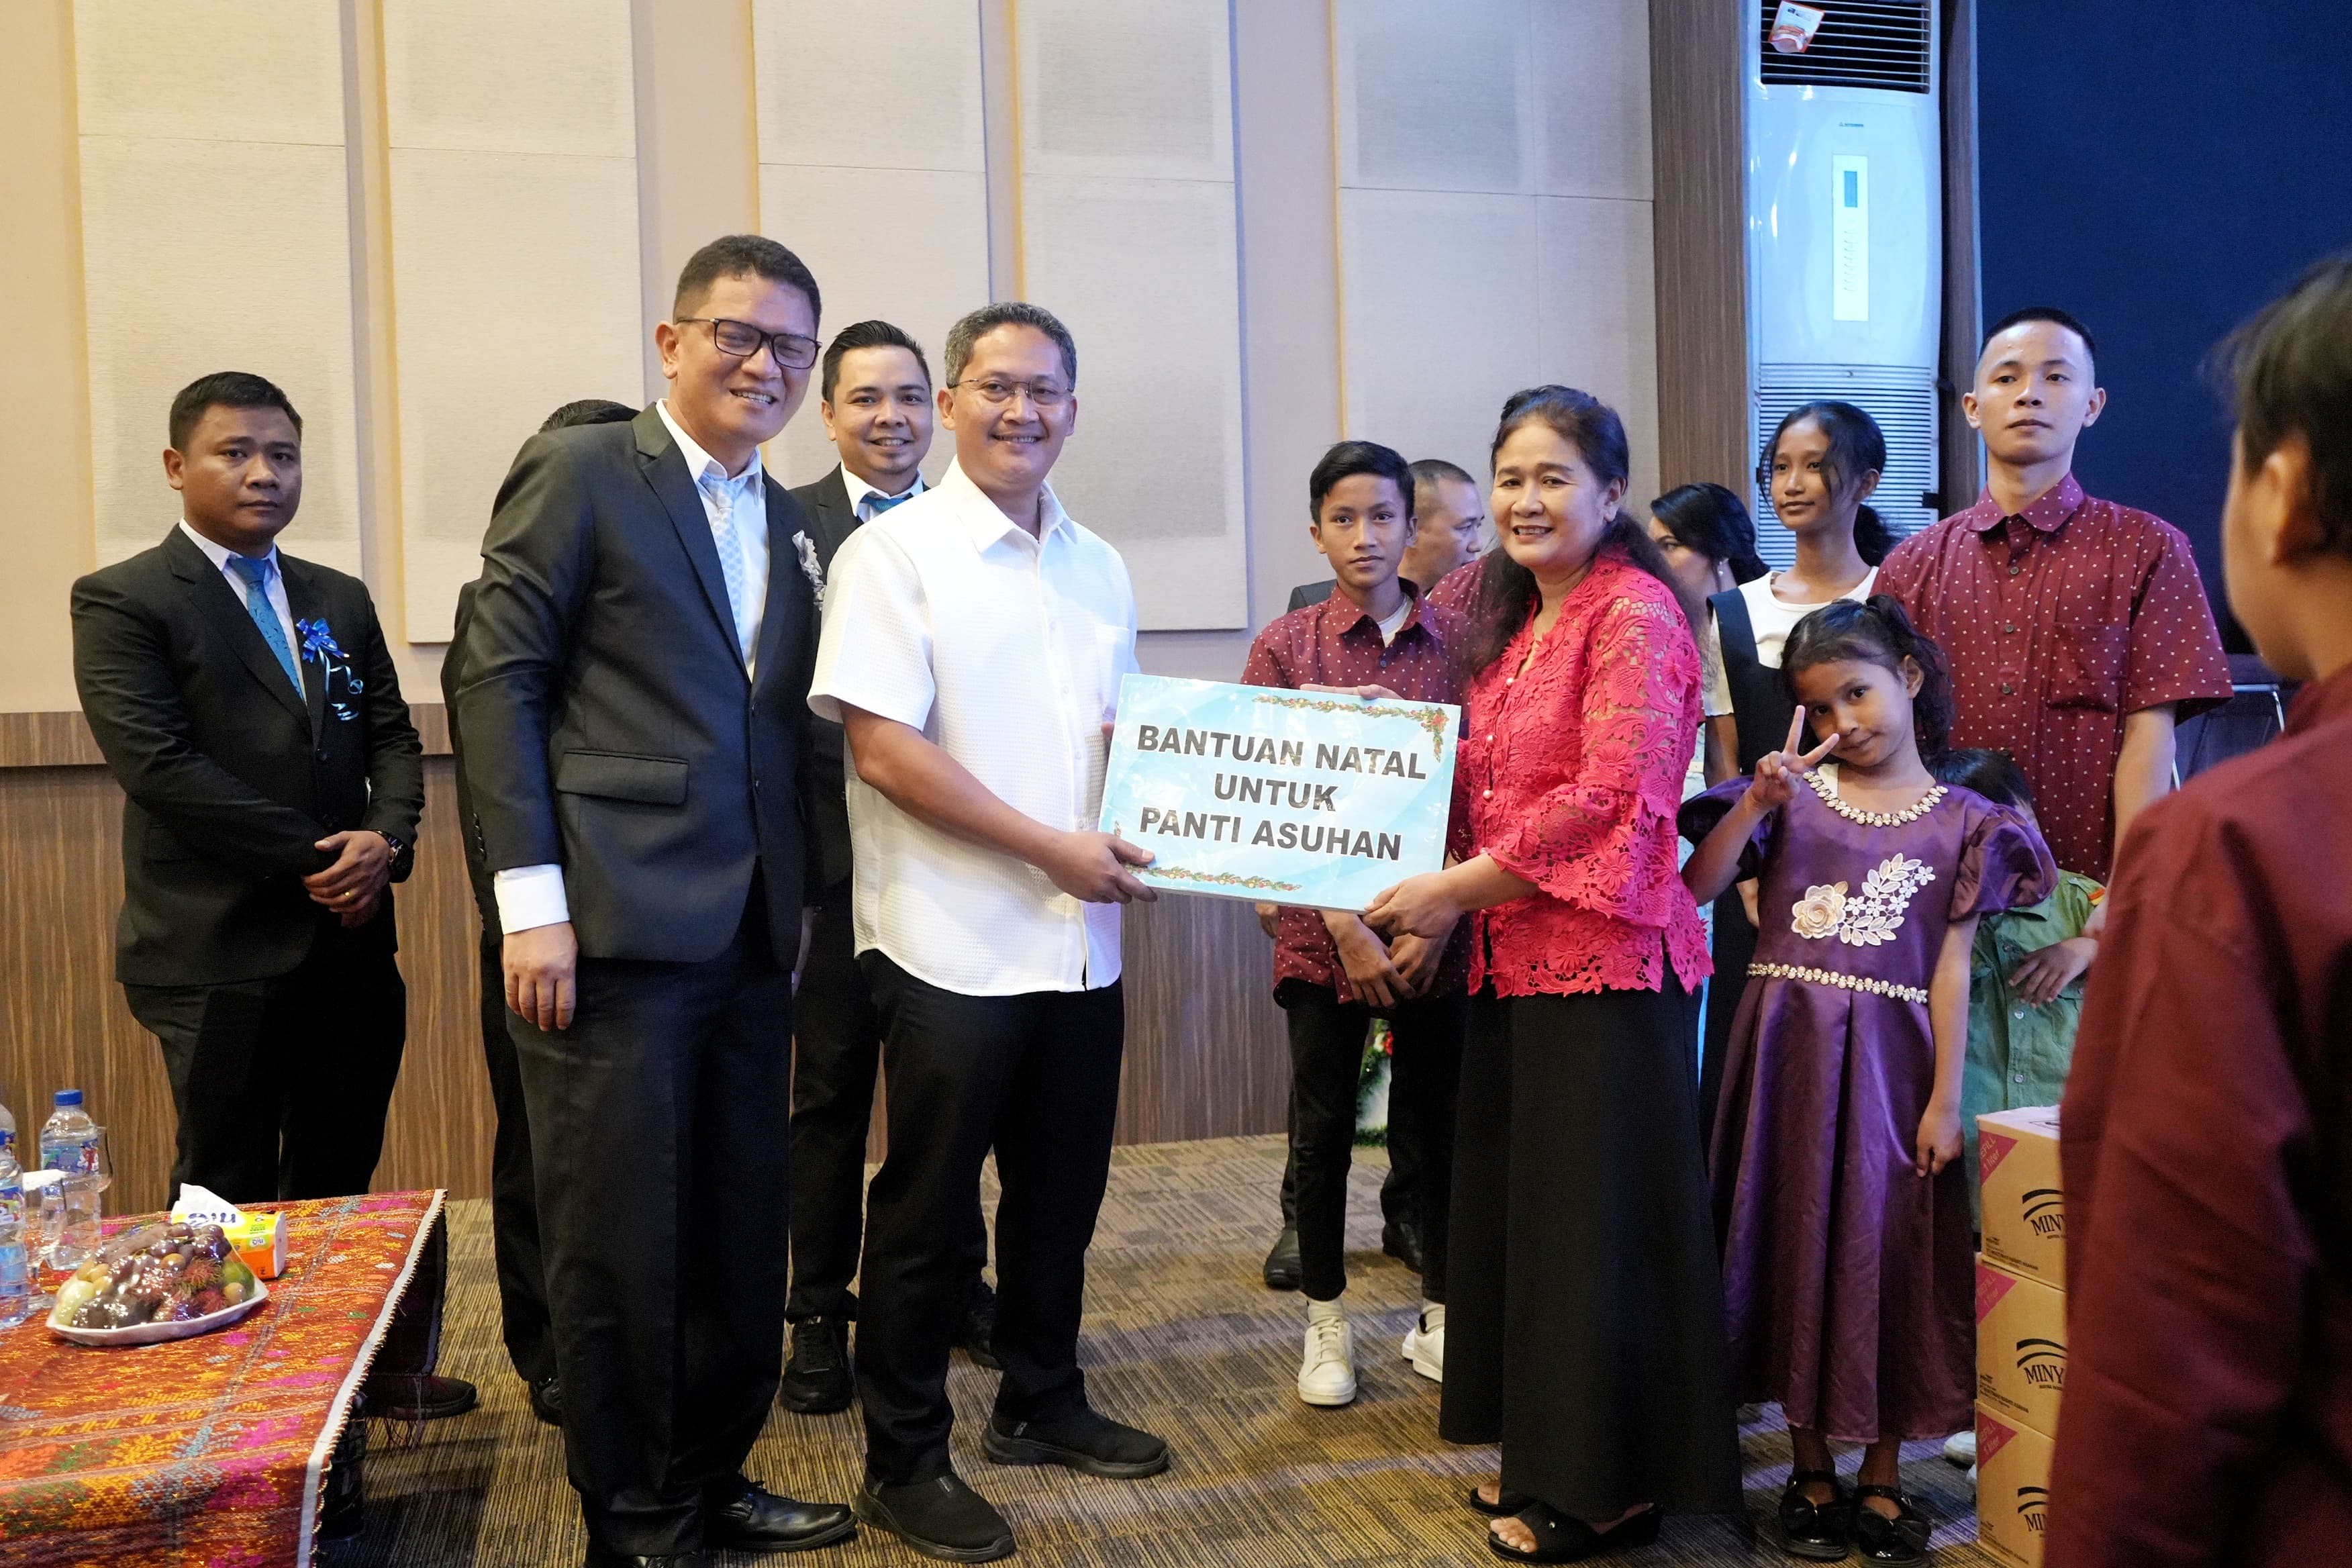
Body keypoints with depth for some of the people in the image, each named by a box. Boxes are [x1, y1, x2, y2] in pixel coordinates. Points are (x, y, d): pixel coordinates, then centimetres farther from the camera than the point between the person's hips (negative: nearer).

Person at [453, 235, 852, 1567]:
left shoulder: (788, 520, 16)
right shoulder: (583, 472, -2)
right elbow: (501, 682, -8)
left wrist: (802, 900, 14)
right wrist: (531, 901, -14)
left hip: (752, 939, 6)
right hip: (613, 928, -6)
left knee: (742, 1239, 13)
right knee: (621, 1244, 3)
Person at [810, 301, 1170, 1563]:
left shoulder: (1096, 568, 12)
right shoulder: (892, 553, -7)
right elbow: (882, 750, -15)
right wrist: (1052, 848, -17)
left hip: (1082, 941, 6)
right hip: (953, 946, -6)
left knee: (1062, 1190, 17)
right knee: (928, 1208, 6)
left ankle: (1040, 1401, 37)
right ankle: (903, 1461, 21)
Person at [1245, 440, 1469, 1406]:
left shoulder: (1456, 640, 2)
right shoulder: (1286, 646, 0)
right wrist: (1345, 925, -11)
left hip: (1436, 925, 1)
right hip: (1322, 924, -1)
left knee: (1437, 1120, 9)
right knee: (1323, 1127, 8)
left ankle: (1439, 1317, 26)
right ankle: (1326, 1324, 24)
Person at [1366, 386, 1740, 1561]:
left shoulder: (1635, 614, -10)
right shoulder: (1516, 621, 17)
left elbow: (1612, 796, -19)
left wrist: (1456, 888, -15)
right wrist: (1434, 908, 7)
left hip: (1603, 956, -9)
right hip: (1512, 957, 9)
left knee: (1593, 1215, 1)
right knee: (1520, 1202, 14)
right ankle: (1544, 1455, 29)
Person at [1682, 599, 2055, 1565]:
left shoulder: (1959, 822, 3)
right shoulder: (1793, 794, 5)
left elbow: (1951, 969, -2)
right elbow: (1697, 889, -5)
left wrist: (1945, 1102, -6)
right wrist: (1755, 804, -15)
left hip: (1891, 1063, -1)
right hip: (1789, 1058, 1)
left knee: (1891, 1254, 5)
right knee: (1797, 1244, 8)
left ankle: (1881, 1478, 22)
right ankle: (1810, 1469, 23)